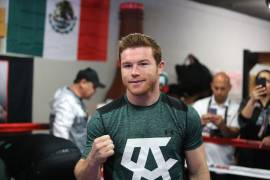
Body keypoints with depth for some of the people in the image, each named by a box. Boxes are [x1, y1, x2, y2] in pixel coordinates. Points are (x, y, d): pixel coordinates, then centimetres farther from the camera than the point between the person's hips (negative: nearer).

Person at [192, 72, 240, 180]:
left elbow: (234, 135, -6)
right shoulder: (199, 104, 4)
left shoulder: (236, 108, 2)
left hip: (224, 163, 0)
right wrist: (200, 123, -21)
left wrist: (221, 125, -24)